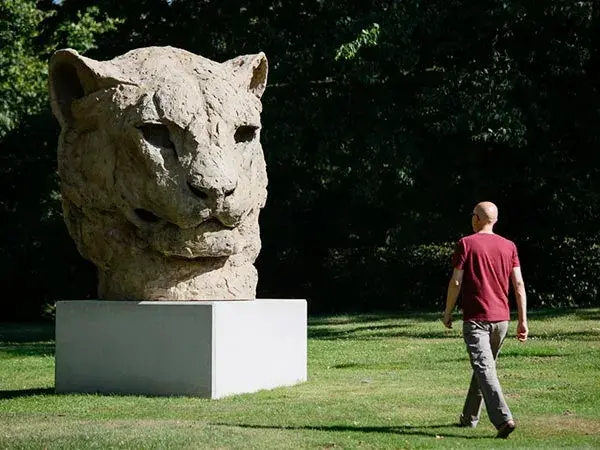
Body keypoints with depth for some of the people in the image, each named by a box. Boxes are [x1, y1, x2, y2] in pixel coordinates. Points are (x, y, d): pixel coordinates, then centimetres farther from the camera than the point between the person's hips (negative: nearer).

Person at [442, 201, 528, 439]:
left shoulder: (466, 244, -6)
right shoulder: (509, 247, 7)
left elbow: (456, 282, -9)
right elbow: (519, 284, 3)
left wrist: (448, 312, 3)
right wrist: (523, 320, 5)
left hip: (475, 319, -5)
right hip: (501, 319, 5)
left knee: (484, 369, -11)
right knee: (484, 366, 19)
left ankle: (503, 418, -27)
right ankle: (469, 417, 31)